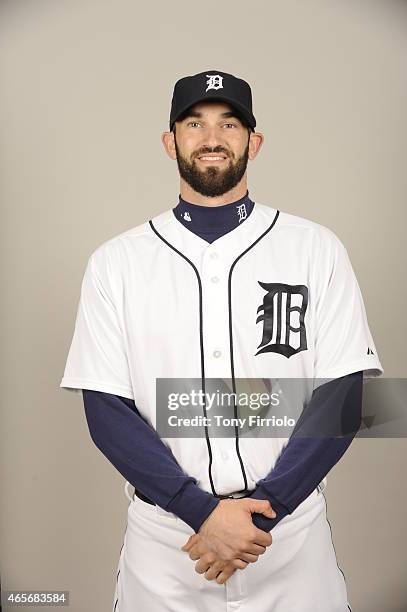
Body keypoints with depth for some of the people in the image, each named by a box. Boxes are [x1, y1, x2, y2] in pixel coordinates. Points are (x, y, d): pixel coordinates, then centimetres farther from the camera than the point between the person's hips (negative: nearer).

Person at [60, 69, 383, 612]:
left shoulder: (317, 250, -3)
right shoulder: (116, 261, -2)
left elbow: (344, 397, -6)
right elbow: (106, 410, -6)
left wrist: (261, 510, -15)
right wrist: (204, 511, -15)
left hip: (291, 531, 0)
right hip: (163, 537, 1)